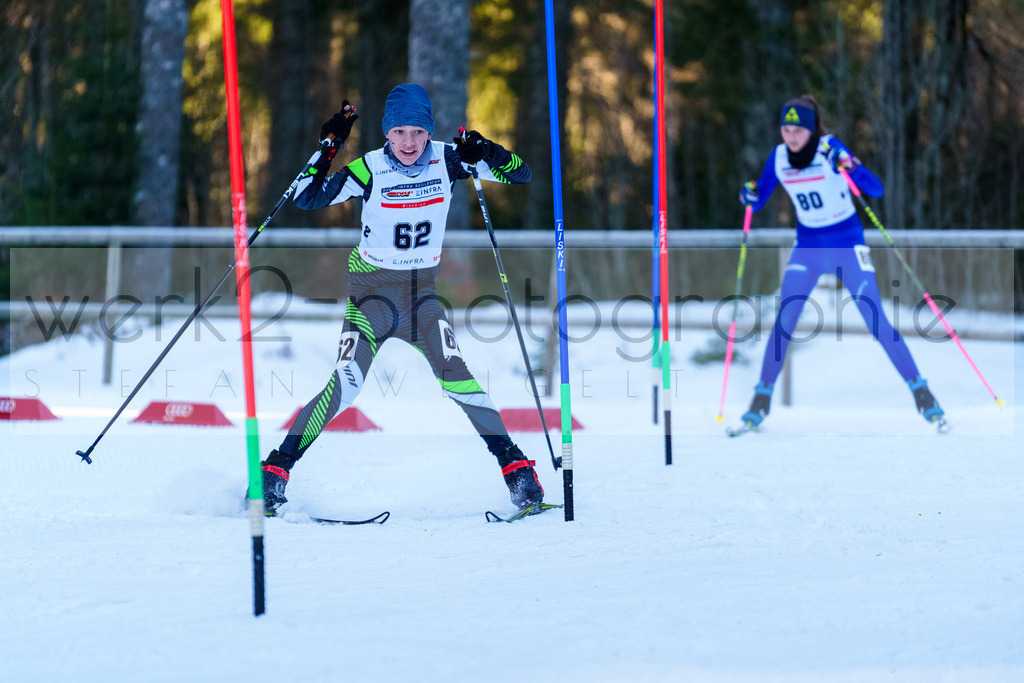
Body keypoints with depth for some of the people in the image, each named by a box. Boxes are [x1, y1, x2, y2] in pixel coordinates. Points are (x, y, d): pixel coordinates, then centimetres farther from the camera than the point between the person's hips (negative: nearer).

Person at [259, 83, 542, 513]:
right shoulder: (370, 169, -13)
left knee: (455, 375, -18)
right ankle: (277, 470, -13)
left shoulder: (447, 160, -6)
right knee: (346, 383, -19)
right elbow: (306, 199, -19)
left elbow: (520, 174, -5)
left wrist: (485, 153, -24)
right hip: (372, 290, -2)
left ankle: (516, 468, -11)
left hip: (423, 291, 2)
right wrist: (329, 147, -28)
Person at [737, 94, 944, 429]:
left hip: (847, 244, -3)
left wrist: (852, 167, -40)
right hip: (807, 247, 3)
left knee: (876, 320, -8)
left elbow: (876, 190, -21)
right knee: (783, 321, -8)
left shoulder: (831, 149, -17)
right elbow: (758, 202, 6)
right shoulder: (778, 157, -4)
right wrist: (749, 196, -17)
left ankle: (921, 391, 1)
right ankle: (762, 396, 4)